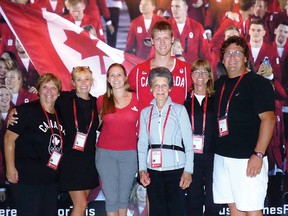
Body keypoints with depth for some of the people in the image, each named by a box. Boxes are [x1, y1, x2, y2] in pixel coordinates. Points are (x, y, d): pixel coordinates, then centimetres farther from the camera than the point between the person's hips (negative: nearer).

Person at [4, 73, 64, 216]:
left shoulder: (59, 115, 10)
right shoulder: (27, 110, -10)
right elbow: (9, 138, -12)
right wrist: (10, 168, -17)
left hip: (51, 179, 7)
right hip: (26, 178, -7)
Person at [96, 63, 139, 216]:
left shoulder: (136, 99, 0)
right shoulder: (102, 100, 2)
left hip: (130, 153, 0)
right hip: (106, 153, 0)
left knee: (124, 197, 11)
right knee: (111, 198, 1)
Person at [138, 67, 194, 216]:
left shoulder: (179, 110, 1)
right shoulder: (145, 112, 9)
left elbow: (188, 142, -1)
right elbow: (142, 143, 9)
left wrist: (188, 171, -6)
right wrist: (142, 169, 0)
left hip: (175, 169, -3)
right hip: (153, 170, 3)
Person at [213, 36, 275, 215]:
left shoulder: (258, 83, -6)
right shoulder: (220, 84, 13)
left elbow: (268, 118, -13)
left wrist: (258, 154, -20)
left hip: (248, 158, -6)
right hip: (222, 156, 7)